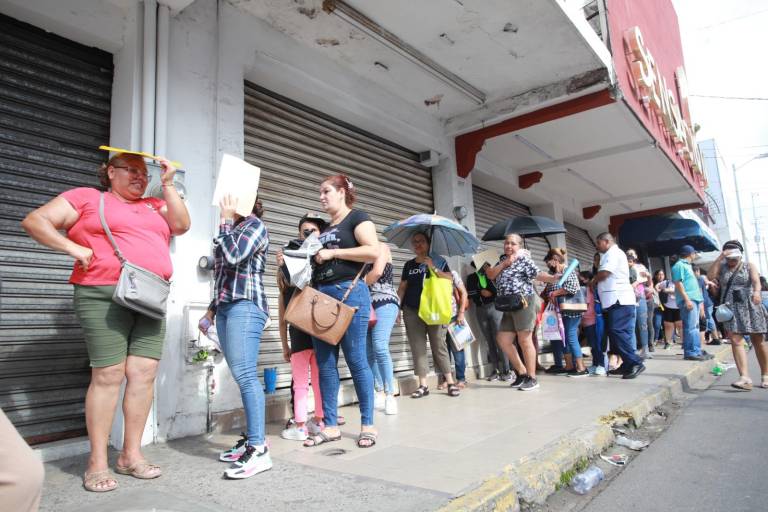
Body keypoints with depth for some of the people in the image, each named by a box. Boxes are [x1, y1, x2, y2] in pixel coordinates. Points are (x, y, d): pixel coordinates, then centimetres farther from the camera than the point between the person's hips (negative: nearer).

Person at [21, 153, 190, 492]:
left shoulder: (155, 205, 20)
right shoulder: (87, 197, 9)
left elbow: (182, 225, 5)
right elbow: (34, 221, 5)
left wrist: (167, 185, 5)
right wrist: (74, 249, -8)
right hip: (104, 296, -4)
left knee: (144, 373, 1)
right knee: (109, 375, -4)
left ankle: (131, 455, 13)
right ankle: (97, 463, 9)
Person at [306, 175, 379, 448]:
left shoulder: (357, 217, 0)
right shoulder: (326, 228, 23)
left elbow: (373, 251, -15)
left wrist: (332, 253, -13)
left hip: (349, 292, -8)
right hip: (321, 294, 8)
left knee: (356, 360, -3)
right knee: (325, 363, 6)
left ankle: (367, 425, 9)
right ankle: (330, 426, 14)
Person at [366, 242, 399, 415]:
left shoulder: (381, 247, 5)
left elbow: (377, 272, -11)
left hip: (383, 302, -7)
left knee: (379, 347, -20)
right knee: (369, 351, 0)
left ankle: (390, 396, -15)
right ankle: (380, 394, 6)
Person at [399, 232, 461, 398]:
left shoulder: (439, 261, 7)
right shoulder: (409, 265, 14)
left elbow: (450, 280, -3)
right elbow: (402, 287, 15)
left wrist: (434, 268, -12)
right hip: (412, 311, 3)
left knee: (439, 345, -4)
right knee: (418, 347, 0)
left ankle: (451, 382, 3)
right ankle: (423, 385, 3)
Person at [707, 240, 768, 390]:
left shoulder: (749, 265, 5)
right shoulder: (722, 267, 9)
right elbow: (710, 276, -10)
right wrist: (720, 258, -10)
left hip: (750, 306, 0)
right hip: (731, 308, 0)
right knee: (735, 341, -13)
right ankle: (745, 378, -18)